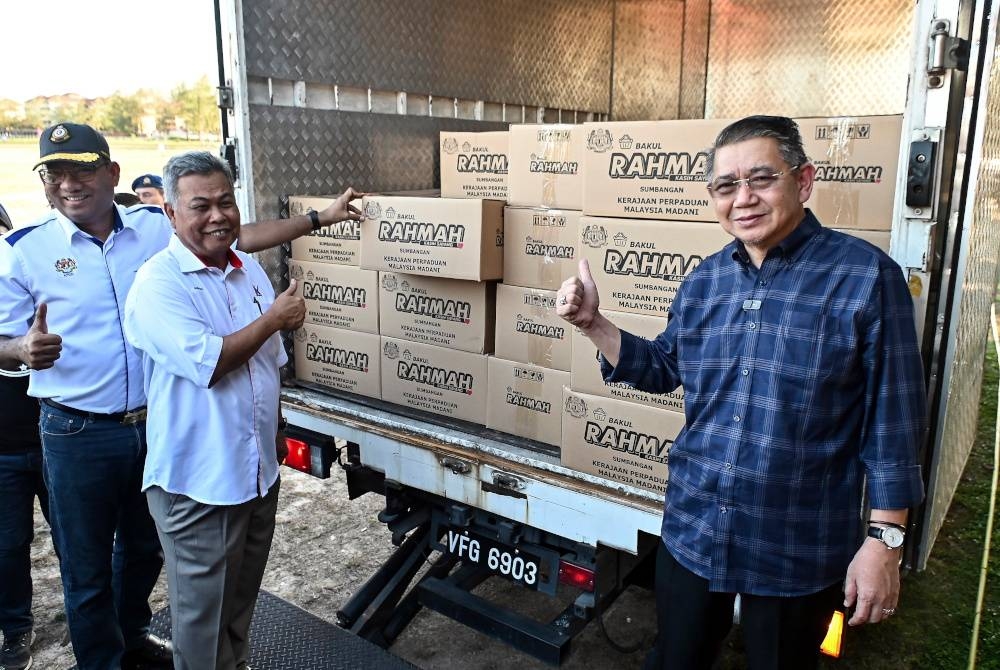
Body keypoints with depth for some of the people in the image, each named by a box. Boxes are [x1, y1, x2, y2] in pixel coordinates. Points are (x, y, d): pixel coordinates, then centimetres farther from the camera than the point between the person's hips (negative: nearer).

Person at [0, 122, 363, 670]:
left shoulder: (158, 228, -1)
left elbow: (240, 236, 3)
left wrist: (319, 218, 1)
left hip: (158, 422, 3)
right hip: (78, 434, -3)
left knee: (144, 547, 23)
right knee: (87, 567, 12)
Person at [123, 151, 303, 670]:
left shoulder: (251, 270, 6)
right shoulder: (158, 283, -16)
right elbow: (206, 364, -27)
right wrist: (274, 319, -16)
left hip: (259, 470, 7)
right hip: (198, 482, -7)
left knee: (243, 597, 25)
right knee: (202, 612, 10)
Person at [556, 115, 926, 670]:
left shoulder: (866, 276, -14)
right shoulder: (703, 281, 2)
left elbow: (892, 420, -11)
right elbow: (664, 369, 13)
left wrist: (884, 539, -11)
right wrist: (592, 323, 1)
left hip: (799, 552, -4)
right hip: (691, 530, 4)